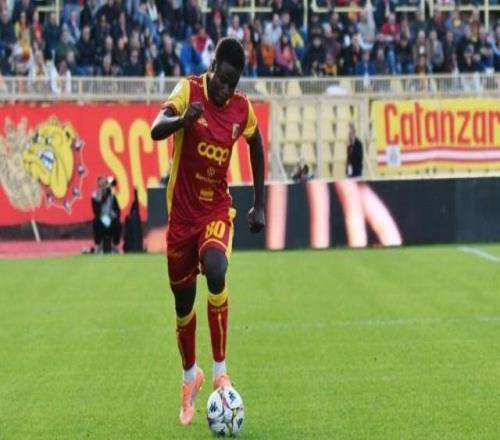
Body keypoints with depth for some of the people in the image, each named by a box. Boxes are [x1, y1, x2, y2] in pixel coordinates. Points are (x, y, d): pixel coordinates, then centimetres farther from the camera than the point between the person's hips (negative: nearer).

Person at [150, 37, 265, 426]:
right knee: (183, 301, 9)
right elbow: (156, 130, -27)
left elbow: (256, 148, 16)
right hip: (181, 212, 0)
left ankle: (220, 370, -21)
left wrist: (259, 205, 14)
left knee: (215, 270, -29)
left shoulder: (242, 108, -3)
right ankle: (190, 375, 35)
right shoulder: (189, 91, -12)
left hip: (217, 211, 1)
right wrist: (183, 119, -49)